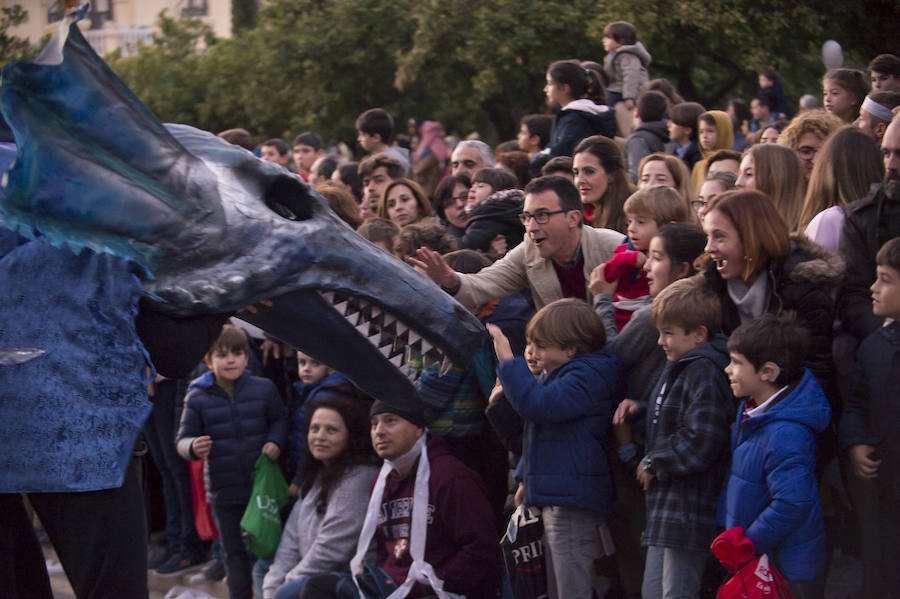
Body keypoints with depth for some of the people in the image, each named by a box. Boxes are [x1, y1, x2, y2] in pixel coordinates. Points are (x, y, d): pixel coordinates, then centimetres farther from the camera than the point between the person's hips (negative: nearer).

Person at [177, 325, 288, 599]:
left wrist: (275, 442, -10)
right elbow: (183, 439, -3)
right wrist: (193, 447, -26)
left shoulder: (264, 389, -3)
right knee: (235, 553, 11)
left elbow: (279, 419, 10)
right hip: (223, 491, 0)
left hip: (263, 484, 0)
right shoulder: (197, 398, -5)